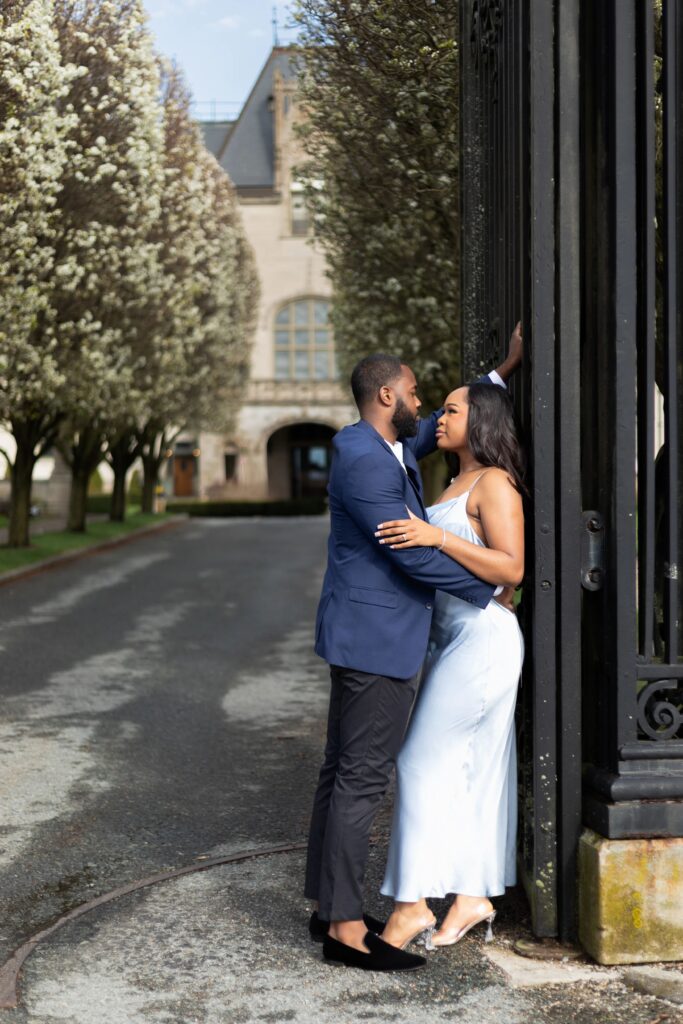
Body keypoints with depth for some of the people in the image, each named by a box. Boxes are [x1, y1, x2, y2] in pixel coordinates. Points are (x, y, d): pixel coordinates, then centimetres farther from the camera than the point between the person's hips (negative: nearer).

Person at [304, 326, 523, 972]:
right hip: (375, 638, -11)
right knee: (362, 779, -7)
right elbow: (413, 554, -20)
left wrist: (506, 369, 26)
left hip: (363, 635, 11)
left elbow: (442, 427, 29)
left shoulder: (386, 446, 12)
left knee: (343, 771, 12)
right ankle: (345, 929, -2)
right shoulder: (363, 460, -19)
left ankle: (329, 906, 20)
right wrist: (488, 592, -9)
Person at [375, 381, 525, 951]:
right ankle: (474, 896, 16)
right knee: (472, 769, 10)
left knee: (425, 762, -8)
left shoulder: (495, 483, -11)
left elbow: (511, 568, -22)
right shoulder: (459, 484, 18)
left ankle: (412, 904, -3)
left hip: (481, 640, -9)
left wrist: (437, 537, -28)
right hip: (455, 639, 9)